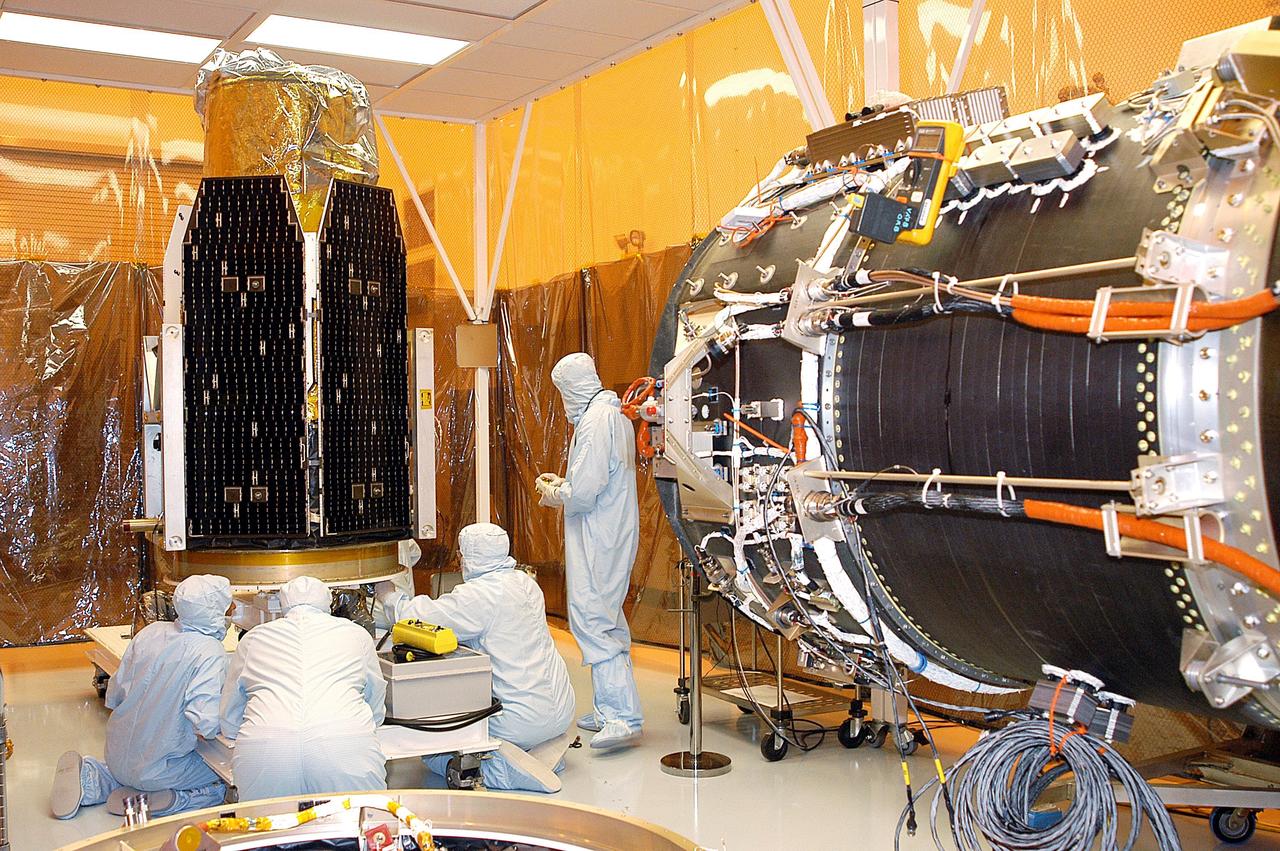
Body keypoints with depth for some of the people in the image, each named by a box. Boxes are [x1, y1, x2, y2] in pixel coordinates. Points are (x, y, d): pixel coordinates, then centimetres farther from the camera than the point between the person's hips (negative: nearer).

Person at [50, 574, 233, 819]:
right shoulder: (210, 652, -20)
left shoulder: (150, 631, 1)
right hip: (158, 769, -7)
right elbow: (204, 726, -29)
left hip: (117, 755, 7)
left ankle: (88, 779, 11)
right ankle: (150, 802, -8)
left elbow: (113, 699, 9)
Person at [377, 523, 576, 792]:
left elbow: (419, 618, -15)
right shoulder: (523, 582, 8)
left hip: (523, 720, -8)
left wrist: (390, 597, 5)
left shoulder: (480, 594, -17)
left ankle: (501, 770, -12)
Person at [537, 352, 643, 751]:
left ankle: (623, 717, -15)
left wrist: (554, 494, -3)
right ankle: (611, 709, 25)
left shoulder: (595, 419, -17)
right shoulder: (615, 413, 16)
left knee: (591, 619, -12)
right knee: (607, 620, 16)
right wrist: (563, 483, 19)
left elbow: (584, 492, -21)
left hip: (596, 539, -11)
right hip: (615, 535, 11)